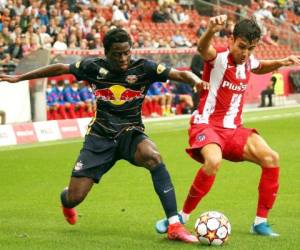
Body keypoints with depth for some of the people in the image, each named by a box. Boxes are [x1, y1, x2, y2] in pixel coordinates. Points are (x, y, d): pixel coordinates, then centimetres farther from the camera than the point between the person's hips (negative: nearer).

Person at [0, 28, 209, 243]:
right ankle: (65, 200, 39)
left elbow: (179, 74, -18)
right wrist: (19, 78, 13)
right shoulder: (94, 67, -7)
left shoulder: (143, 68, -11)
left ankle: (174, 225, -35)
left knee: (153, 156, -37)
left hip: (131, 134, -1)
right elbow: (60, 68, 7)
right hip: (100, 136, 1)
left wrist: (196, 80, -41)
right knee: (74, 198, -5)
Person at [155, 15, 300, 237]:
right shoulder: (219, 57, -14)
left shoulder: (248, 61, 7)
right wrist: (211, 31, -62)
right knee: (213, 161, -36)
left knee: (271, 158, -12)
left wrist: (280, 63, 14)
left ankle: (260, 222, 1)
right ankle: (181, 217, -17)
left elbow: (259, 68, 34)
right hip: (207, 125, -7)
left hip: (234, 129, 7)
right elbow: (202, 48, -40)